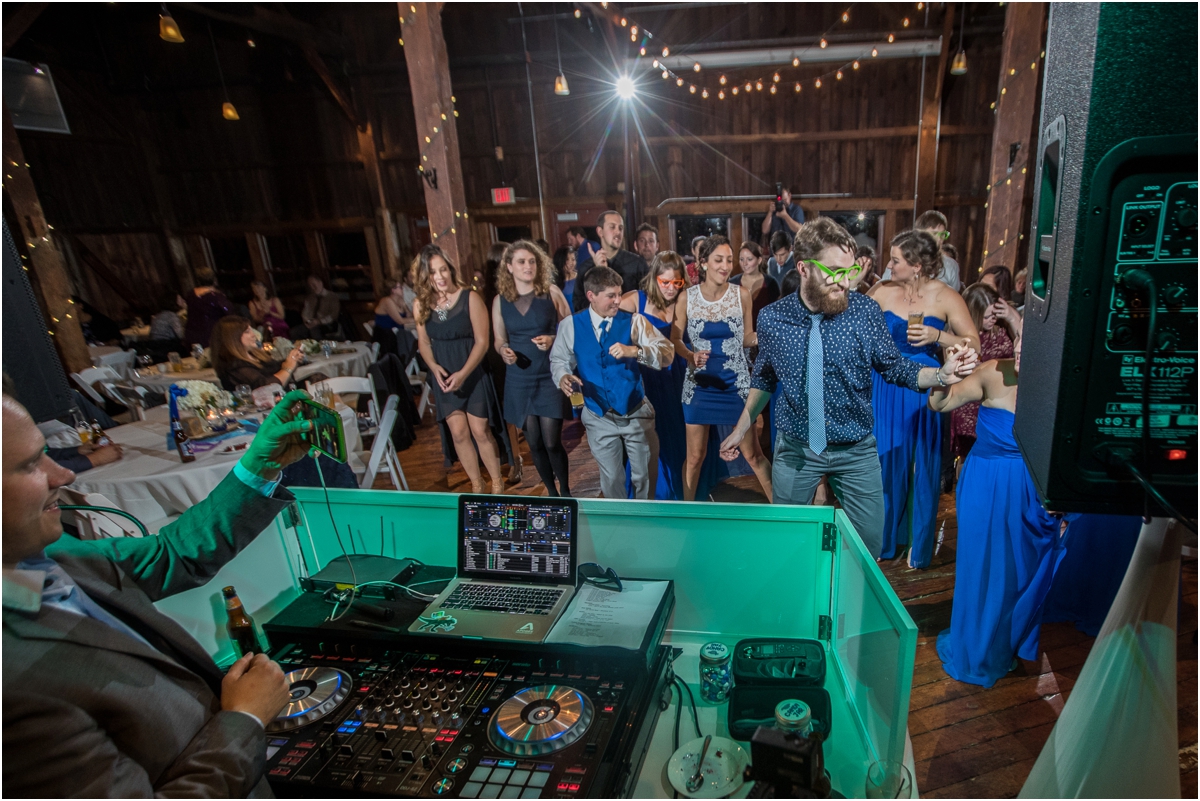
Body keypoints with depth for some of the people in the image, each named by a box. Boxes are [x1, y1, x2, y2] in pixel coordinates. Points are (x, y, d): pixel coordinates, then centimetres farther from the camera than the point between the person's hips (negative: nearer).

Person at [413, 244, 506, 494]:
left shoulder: (470, 298, -11)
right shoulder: (421, 304, 0)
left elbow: (482, 341, -11)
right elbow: (424, 342, 9)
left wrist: (463, 374, -19)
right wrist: (434, 367, -10)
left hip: (474, 374, -3)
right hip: (443, 376, 3)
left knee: (480, 431, 1)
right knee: (458, 433, 5)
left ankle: (497, 483, 19)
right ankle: (476, 485, 22)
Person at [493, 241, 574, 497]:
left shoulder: (551, 292, -3)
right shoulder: (500, 300, 3)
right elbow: (499, 340, 11)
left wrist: (553, 340, -18)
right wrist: (504, 351, -10)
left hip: (550, 377, -2)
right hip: (519, 380, 3)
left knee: (552, 442, -5)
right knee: (534, 443, 9)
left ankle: (565, 493, 19)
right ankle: (552, 493, 30)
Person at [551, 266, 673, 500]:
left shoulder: (634, 321, -9)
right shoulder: (570, 325, -4)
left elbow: (667, 353, -15)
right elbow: (560, 360, 2)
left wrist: (634, 351, -32)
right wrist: (563, 377, -21)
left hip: (636, 414, 0)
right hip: (599, 418, 1)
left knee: (644, 476, 15)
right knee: (611, 479, 16)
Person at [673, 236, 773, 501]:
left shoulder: (742, 294, -4)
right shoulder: (687, 297, -6)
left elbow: (746, 337, 4)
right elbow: (675, 339, -1)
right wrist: (691, 356, -20)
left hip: (736, 383, 0)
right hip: (699, 384, 0)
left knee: (753, 454, 4)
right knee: (695, 455, 9)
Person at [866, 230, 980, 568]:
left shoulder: (946, 297, -7)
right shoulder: (881, 291, -2)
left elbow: (973, 344, -8)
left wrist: (937, 336, -21)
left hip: (924, 390, -2)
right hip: (885, 389, 2)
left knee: (921, 467, 7)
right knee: (885, 462, 11)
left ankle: (918, 543, 29)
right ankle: (884, 537, 32)